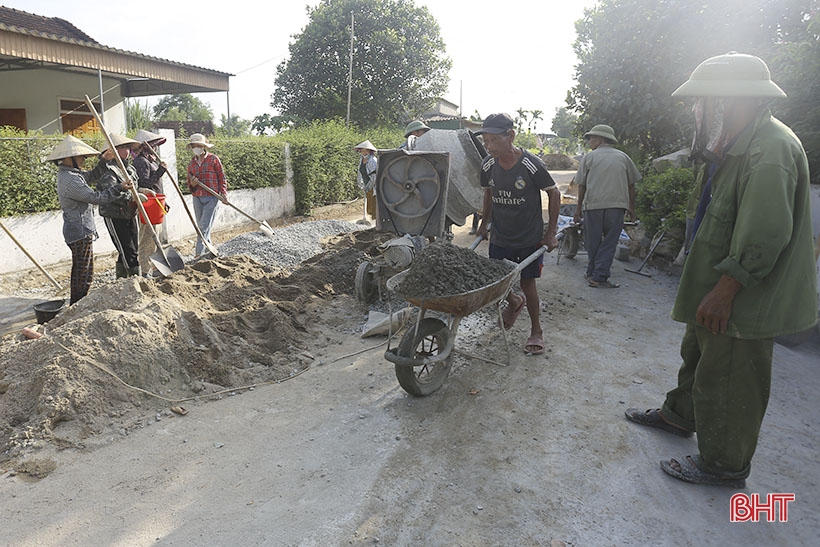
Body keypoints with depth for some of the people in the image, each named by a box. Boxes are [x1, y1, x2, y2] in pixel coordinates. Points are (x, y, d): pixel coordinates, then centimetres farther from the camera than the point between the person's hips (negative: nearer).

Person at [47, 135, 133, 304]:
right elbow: (95, 197, -22)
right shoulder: (70, 179, -21)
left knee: (79, 270, 19)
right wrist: (118, 188, -19)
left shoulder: (68, 173, 11)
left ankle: (75, 304, 30)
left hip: (76, 231, 11)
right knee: (85, 273, -5)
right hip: (80, 232, -11)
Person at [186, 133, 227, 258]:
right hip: (197, 198, 5)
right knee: (200, 226, 9)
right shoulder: (191, 163, 13)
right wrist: (192, 184, -5)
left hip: (211, 197, -5)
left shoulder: (213, 159, 1)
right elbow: (189, 184, 18)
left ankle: (199, 252, -11)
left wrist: (223, 193, -8)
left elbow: (222, 177, 3)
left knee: (205, 226, -11)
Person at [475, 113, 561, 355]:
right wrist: (484, 223, 14)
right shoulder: (488, 165, -7)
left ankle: (536, 330, 23)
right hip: (499, 238, 4)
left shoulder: (532, 165, -19)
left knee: (527, 282, 2)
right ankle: (514, 302, 43)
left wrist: (551, 233, -6)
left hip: (530, 238, -4)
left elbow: (554, 194, -6)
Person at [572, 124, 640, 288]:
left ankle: (592, 273, 21)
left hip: (592, 204, -1)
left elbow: (581, 185, 3)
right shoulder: (623, 157, 10)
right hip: (617, 206, 1)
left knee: (593, 242, 10)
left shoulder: (589, 157, 4)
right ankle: (599, 276, -3)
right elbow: (631, 185, 12)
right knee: (609, 243, 4)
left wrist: (578, 208, 10)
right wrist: (631, 207, 20)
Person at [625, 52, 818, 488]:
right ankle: (680, 415, 48)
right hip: (719, 287, 11)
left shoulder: (769, 150, -25)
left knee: (727, 380, 4)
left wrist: (723, 292, -26)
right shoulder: (742, 142, 9)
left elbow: (764, 236, -30)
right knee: (698, 353, 26)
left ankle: (725, 466, 22)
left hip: (745, 300, -10)